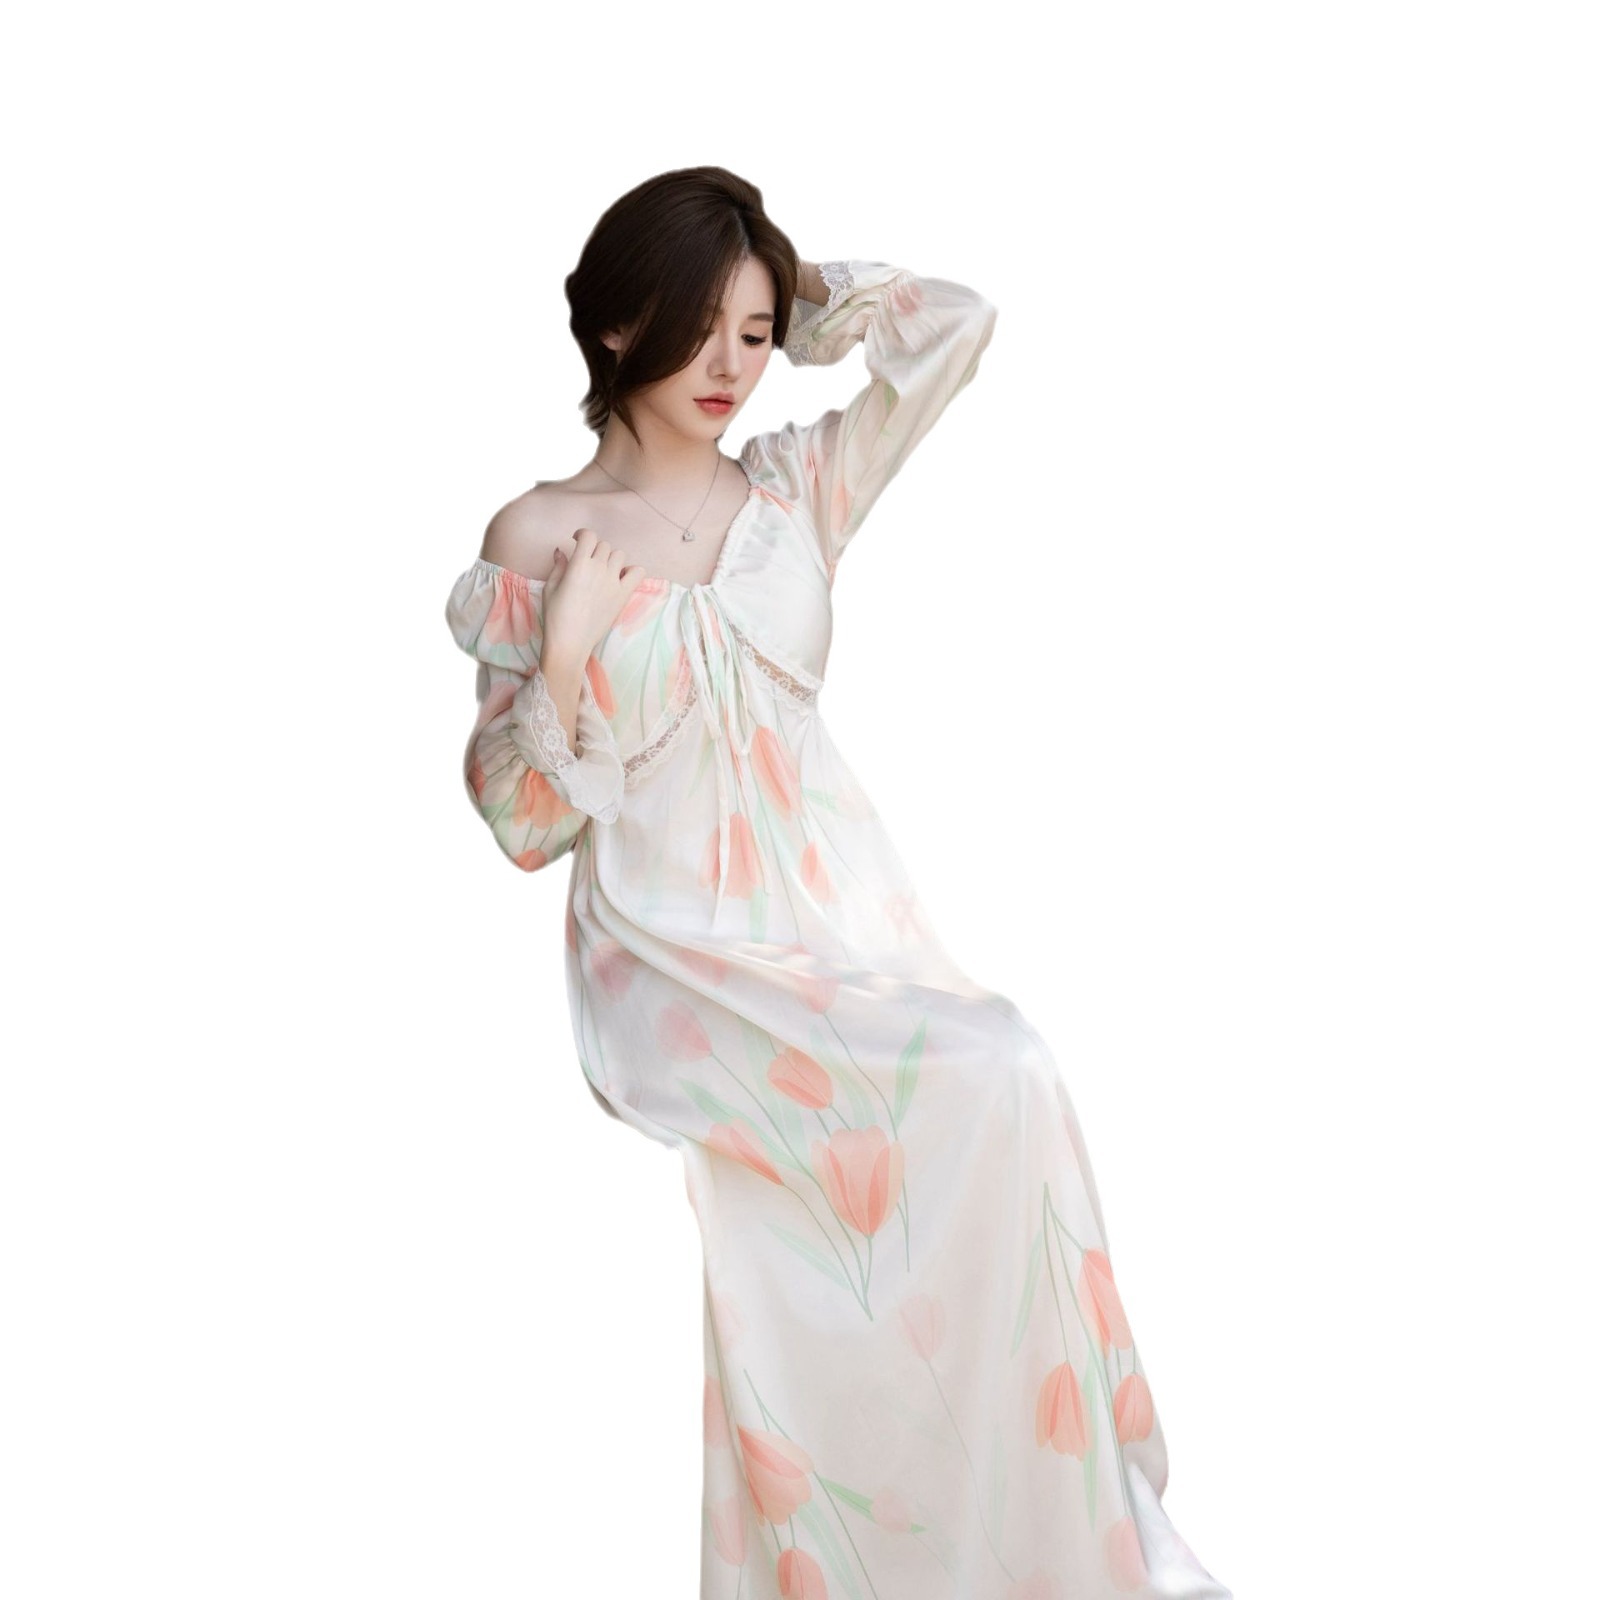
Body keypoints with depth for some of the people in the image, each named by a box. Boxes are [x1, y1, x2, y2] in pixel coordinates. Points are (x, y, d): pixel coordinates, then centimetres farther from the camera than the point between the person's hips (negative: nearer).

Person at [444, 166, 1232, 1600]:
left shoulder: (796, 488, 10)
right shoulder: (538, 541, 1)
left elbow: (957, 323, 6)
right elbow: (522, 825, -1)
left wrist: (799, 300, 11)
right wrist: (568, 648, -14)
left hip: (840, 921, 4)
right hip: (672, 955, -4)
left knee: (1008, 1078, -27)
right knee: (981, 1087, -28)